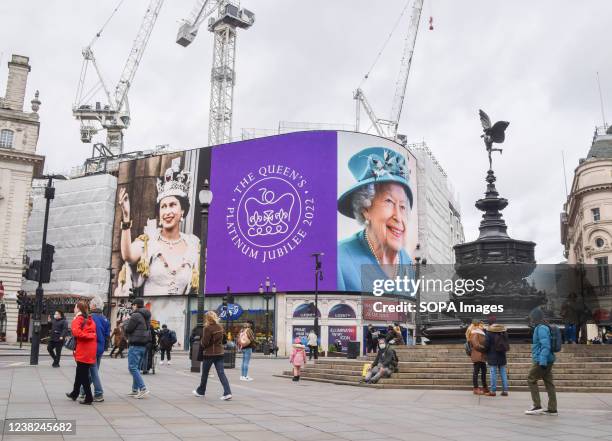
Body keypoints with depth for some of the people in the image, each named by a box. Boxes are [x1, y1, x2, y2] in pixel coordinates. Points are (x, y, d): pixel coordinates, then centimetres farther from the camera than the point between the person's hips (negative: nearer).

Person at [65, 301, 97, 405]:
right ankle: (74, 393, 35)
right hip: (90, 351, 7)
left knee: (83, 375, 0)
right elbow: (93, 333, 11)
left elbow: (76, 332, -23)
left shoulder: (78, 319, -8)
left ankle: (89, 398, 0)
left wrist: (86, 336, -14)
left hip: (82, 352, -7)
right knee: (80, 373, 22)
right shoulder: (90, 320, 13)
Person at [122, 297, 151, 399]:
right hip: (143, 345, 9)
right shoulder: (146, 316, 16)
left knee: (132, 367, -8)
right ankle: (135, 390, 16)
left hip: (135, 345, -9)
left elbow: (128, 329, -11)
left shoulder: (136, 315, -13)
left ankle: (143, 388, -16)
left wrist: (126, 322, 8)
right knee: (137, 368, 14)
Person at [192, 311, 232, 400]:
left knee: (205, 373, 13)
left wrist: (201, 340, 5)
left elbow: (204, 343, -14)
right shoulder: (220, 328, 6)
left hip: (209, 353, -5)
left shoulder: (207, 328, -15)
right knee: (221, 373, 1)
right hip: (219, 353, 5)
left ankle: (201, 391, 30)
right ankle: (227, 392, -11)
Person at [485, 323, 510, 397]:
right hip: (502, 357, 5)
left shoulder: (489, 334, -14)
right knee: (503, 373, 10)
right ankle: (505, 390, 12)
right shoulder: (504, 333, 4)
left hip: (493, 357, -5)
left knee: (493, 373, -1)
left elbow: (486, 345, -12)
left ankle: (493, 391, 0)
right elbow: (507, 344, 15)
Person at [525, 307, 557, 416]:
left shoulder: (541, 328, -16)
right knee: (549, 383, 9)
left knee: (531, 380, -2)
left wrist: (542, 361, -26)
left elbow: (545, 346, -23)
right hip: (547, 361, 10)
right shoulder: (541, 328, 15)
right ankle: (552, 409, 12)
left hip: (542, 361, -10)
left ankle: (537, 406, -1)